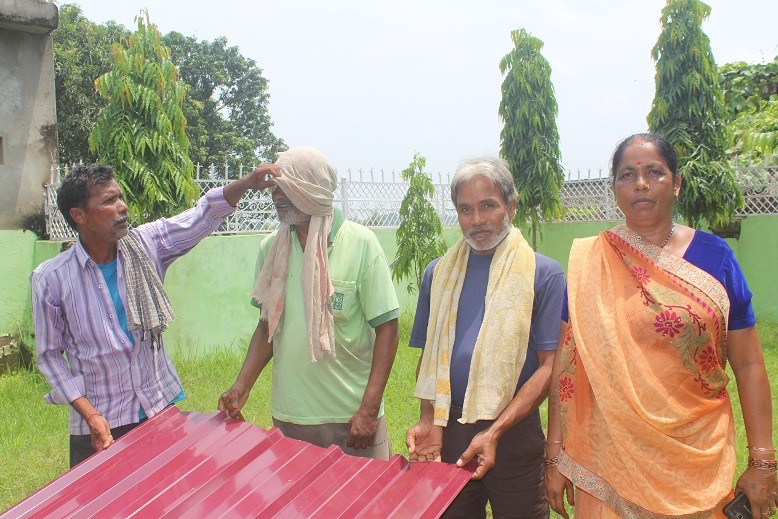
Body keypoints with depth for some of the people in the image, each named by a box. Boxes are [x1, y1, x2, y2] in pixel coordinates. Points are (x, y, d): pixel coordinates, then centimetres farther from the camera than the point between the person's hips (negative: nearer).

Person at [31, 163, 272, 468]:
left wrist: (247, 183, -27)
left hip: (162, 407, 3)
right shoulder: (49, 279, -11)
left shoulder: (146, 244, -5)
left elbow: (202, 216, -10)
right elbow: (50, 355, -5)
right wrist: (90, 414, -13)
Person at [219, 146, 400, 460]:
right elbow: (268, 325, 12)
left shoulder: (360, 242, -9)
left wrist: (369, 409, -14)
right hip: (287, 417, 4)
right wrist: (241, 387, 0)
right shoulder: (271, 248, 4)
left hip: (351, 418, -3)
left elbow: (386, 327, -9)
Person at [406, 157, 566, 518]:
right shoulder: (439, 272, 7)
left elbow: (549, 365, -9)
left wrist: (495, 432, -18)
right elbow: (429, 355, 12)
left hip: (514, 432, -3)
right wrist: (428, 421, -4)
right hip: (446, 431, 3)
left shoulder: (543, 274, -4)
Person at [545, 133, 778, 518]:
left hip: (697, 459, 1)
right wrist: (555, 456, -3)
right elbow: (565, 361, -1)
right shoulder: (589, 263, -1)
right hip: (609, 458, -1)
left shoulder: (714, 257, 0)